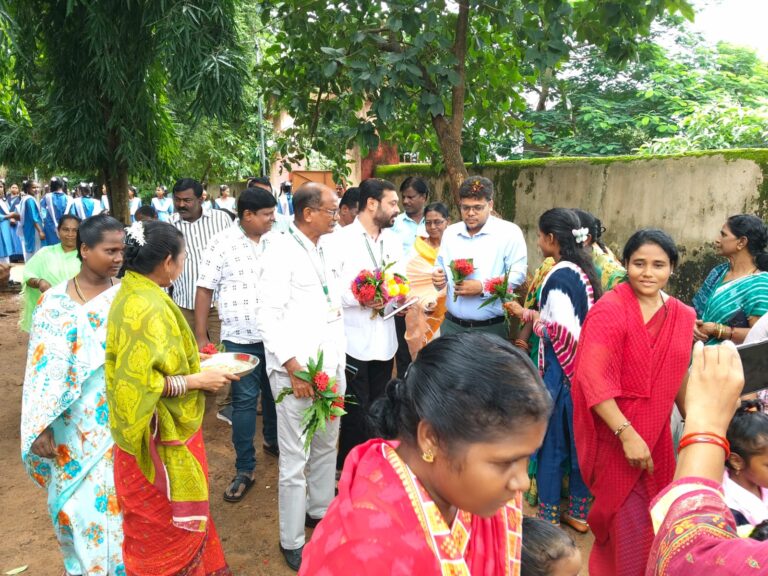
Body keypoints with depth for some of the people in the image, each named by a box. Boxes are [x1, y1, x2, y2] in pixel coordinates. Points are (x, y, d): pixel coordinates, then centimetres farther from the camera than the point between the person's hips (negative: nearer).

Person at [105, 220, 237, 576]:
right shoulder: (148, 309, -27)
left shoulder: (133, 294, 3)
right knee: (168, 525, 11)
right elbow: (136, 384, -30)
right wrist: (197, 380, -22)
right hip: (162, 437, -10)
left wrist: (192, 362, 12)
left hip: (165, 428, 10)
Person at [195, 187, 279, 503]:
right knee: (244, 400, 2)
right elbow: (205, 289, -4)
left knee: (274, 392, 18)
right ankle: (245, 469, 15)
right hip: (240, 338, -3)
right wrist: (201, 337, -6)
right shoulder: (222, 242, -7)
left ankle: (273, 440, 44)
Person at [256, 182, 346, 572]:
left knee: (327, 446, 18)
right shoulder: (281, 252, -12)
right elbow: (268, 317, -16)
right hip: (297, 371, -7)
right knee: (295, 459, 4)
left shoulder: (328, 248, 10)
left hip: (331, 365, 7)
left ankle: (320, 511, 38)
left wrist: (339, 359, 8)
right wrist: (294, 367, -20)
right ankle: (292, 541, 20)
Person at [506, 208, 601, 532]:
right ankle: (579, 511, 31)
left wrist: (527, 316, -10)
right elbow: (574, 319, 9)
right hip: (582, 368, 8)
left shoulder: (559, 277, -20)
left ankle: (549, 516, 20)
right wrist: (535, 315, 8)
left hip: (559, 370, -8)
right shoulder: (584, 271, 6)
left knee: (551, 443, 6)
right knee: (577, 438, 17)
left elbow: (560, 332, -23)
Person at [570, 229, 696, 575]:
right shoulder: (609, 311, -18)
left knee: (654, 517, 21)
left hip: (656, 433, 6)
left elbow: (677, 376, 16)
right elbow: (593, 378, -24)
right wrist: (627, 433, -27)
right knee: (628, 524, 5)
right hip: (615, 435, -6)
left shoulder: (683, 316, 2)